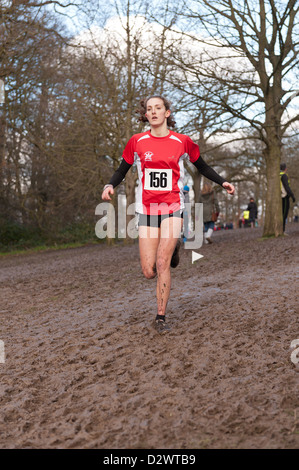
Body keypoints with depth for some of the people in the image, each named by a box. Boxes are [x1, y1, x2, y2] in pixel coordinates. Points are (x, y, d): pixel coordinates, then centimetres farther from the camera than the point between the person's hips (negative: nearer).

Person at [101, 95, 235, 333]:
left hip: (173, 208, -1)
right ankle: (172, 249, 34)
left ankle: (161, 317, 1)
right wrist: (110, 185, -9)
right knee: (149, 272, -2)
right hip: (146, 209, 2)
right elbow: (122, 170, 11)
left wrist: (222, 182, 2)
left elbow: (202, 166, 14)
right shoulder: (137, 142, 1)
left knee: (162, 263, -15)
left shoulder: (182, 142, 0)